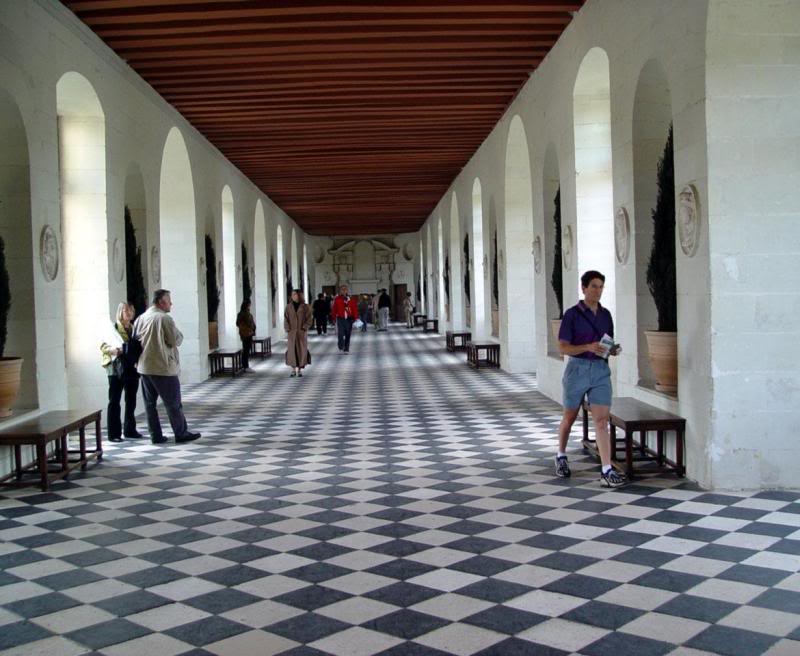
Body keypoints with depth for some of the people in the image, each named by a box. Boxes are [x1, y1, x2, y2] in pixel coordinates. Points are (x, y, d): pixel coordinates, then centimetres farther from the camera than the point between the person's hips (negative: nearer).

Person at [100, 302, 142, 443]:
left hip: (132, 369, 5)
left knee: (131, 401, 12)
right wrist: (112, 350, -22)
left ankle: (130, 430, 22)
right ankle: (114, 433, 2)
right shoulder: (113, 328, -3)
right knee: (114, 401, 0)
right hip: (116, 369, -5)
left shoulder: (135, 328, 11)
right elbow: (102, 346, -3)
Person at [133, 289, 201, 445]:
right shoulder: (165, 318, -13)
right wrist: (178, 333, 7)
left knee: (150, 403, 10)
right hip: (164, 368, -6)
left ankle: (156, 436, 13)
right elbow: (176, 341, -12)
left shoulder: (140, 319, 7)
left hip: (144, 368, 6)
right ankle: (181, 433, 10)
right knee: (173, 403, 3)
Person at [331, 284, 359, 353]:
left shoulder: (351, 299, 4)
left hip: (349, 319, 2)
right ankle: (341, 348, 0)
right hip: (340, 319, -2)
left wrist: (355, 318, -2)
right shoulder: (337, 299, 1)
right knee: (340, 334, -12)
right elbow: (334, 309, 4)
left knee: (348, 335, 7)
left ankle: (346, 349, 15)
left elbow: (355, 309, 4)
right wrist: (334, 318, 1)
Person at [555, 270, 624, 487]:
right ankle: (561, 456, 37)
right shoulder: (572, 314, -7)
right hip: (578, 369, -3)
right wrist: (588, 347, -24)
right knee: (570, 418, 14)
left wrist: (614, 350, -6)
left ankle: (607, 470, -8)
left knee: (602, 421, -6)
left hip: (601, 371, 3)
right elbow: (563, 348, -10)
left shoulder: (605, 315, 8)